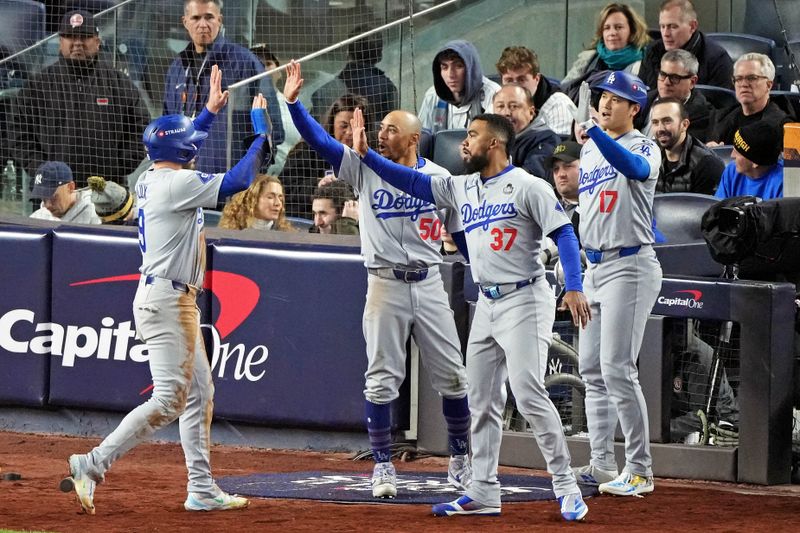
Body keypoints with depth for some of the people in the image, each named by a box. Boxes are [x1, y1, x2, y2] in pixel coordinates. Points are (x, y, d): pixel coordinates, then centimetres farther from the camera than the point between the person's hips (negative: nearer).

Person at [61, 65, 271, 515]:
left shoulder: (152, 179, 11)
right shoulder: (177, 184, -16)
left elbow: (184, 147, 33)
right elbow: (238, 181, -20)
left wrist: (211, 110, 35)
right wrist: (261, 131, -8)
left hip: (177, 301, 11)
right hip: (167, 300, -11)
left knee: (200, 394, 13)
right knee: (168, 400, -13)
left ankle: (202, 490, 15)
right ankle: (92, 466, -16)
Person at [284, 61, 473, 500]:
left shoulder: (440, 178, 1)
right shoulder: (365, 167, 0)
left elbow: (463, 233, 7)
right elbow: (319, 140, -9)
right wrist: (293, 101, -22)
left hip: (429, 286, 1)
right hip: (385, 286, -1)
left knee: (451, 376, 4)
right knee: (382, 379, 0)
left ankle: (460, 459, 19)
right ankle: (382, 465, 8)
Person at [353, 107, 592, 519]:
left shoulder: (527, 187, -10)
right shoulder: (462, 188, 13)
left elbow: (563, 233, -15)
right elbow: (411, 181, 16)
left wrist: (573, 288, -26)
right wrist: (366, 154, 7)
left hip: (524, 300, -8)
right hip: (487, 304, 8)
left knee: (528, 393, -17)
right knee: (481, 400, 8)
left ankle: (566, 487, -13)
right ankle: (483, 493, 13)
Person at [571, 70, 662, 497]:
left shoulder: (644, 148, -8)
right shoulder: (589, 149, 15)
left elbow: (635, 168, -33)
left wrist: (596, 132, -46)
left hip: (629, 266, -8)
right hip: (593, 266, 8)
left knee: (617, 369, -13)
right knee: (592, 369, 9)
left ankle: (639, 470, -9)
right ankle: (602, 464, 16)